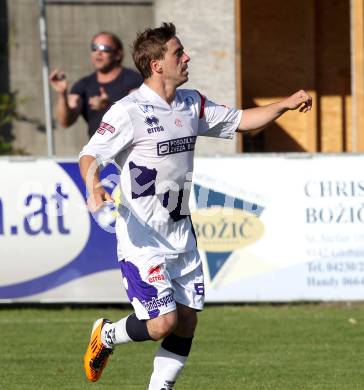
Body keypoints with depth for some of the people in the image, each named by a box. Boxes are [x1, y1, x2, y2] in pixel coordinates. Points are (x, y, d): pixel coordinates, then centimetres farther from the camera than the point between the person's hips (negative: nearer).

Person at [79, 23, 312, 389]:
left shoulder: (192, 104, 9)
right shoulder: (129, 111, -14)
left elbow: (239, 120, 20)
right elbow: (90, 155, -14)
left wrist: (285, 104, 6)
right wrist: (93, 187, -35)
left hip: (180, 233, 7)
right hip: (142, 238, -7)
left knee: (187, 322, 3)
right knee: (162, 323, -12)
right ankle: (106, 336, 17)